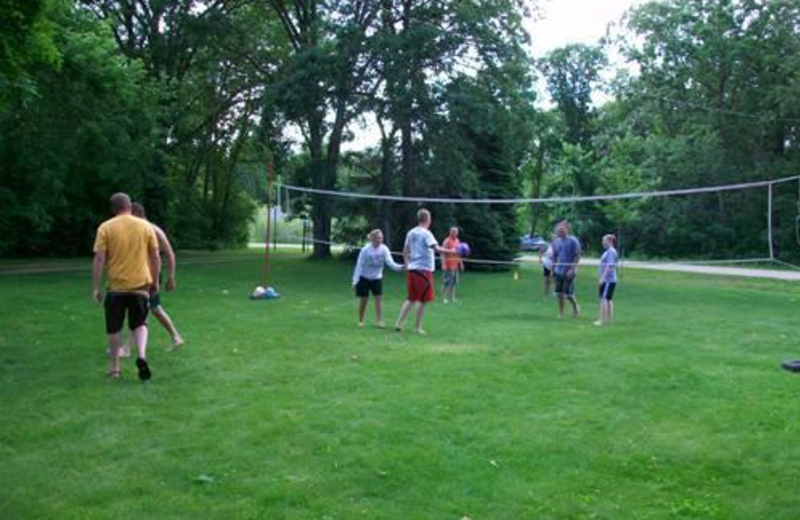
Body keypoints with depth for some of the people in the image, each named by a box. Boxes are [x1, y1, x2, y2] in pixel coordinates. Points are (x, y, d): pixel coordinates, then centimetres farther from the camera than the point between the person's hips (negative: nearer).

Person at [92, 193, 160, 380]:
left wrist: (95, 288, -3)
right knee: (140, 324, 13)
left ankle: (114, 367, 20)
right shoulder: (145, 226, 2)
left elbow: (99, 260, -8)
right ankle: (142, 356, -12)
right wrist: (155, 281, 14)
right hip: (141, 284, 1)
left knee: (114, 328, 13)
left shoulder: (105, 228, -4)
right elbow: (155, 257, 3)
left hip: (116, 286, -1)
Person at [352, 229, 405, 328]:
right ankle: (360, 321, 17)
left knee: (379, 299, -9)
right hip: (364, 278, -2)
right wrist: (355, 280, -18)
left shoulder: (384, 249, -11)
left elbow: (390, 262, -18)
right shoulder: (366, 249, -18)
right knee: (363, 300, 1)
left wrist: (401, 267, -37)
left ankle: (380, 321, -8)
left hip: (377, 278, 2)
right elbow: (359, 265, -14)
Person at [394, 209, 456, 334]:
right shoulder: (426, 233, -10)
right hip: (424, 270, -7)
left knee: (411, 299, 14)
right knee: (423, 300, 1)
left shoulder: (411, 233, 12)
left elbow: (405, 252, 17)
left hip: (412, 269, 7)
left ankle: (399, 323, 9)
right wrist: (451, 251, -23)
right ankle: (418, 328, 3)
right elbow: (436, 248, -23)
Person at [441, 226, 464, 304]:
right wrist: (443, 264, -21)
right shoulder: (447, 241, -10)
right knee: (448, 282, -7)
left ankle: (452, 298, 15)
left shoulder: (458, 241, 14)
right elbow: (443, 253, -14)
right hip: (449, 265, -7)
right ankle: (446, 298, -1)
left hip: (456, 265, 8)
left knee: (455, 282, 9)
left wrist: (461, 263, 19)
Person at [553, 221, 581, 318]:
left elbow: (577, 256, -11)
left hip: (569, 272, -5)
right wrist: (553, 269, 12)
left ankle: (575, 306, 22)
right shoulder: (556, 242, 6)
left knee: (568, 293, -5)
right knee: (559, 293, 3)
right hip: (559, 271, 5)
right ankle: (561, 313, 13)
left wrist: (572, 269, -17)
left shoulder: (573, 241, -10)